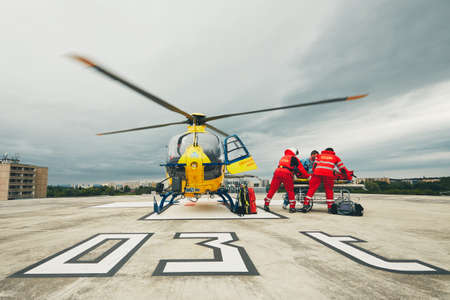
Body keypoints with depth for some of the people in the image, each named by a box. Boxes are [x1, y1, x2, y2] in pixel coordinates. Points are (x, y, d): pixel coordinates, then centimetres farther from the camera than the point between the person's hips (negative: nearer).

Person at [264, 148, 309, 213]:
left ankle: (266, 205, 11)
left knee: (272, 189, 9)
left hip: (277, 172, 5)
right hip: (286, 174, -4)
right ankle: (292, 207, 10)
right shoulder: (293, 158, 16)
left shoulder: (283, 158, 31)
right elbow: (301, 168, 15)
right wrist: (307, 176, 27)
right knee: (290, 191, 9)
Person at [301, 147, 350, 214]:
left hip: (317, 173, 1)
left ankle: (306, 205, 0)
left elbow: (314, 166, 23)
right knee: (329, 191, 12)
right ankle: (330, 208, 14)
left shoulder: (320, 156, 30)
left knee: (311, 189, 4)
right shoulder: (335, 157, 29)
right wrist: (348, 176, 35)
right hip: (328, 174, 0)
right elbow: (342, 168, 27)